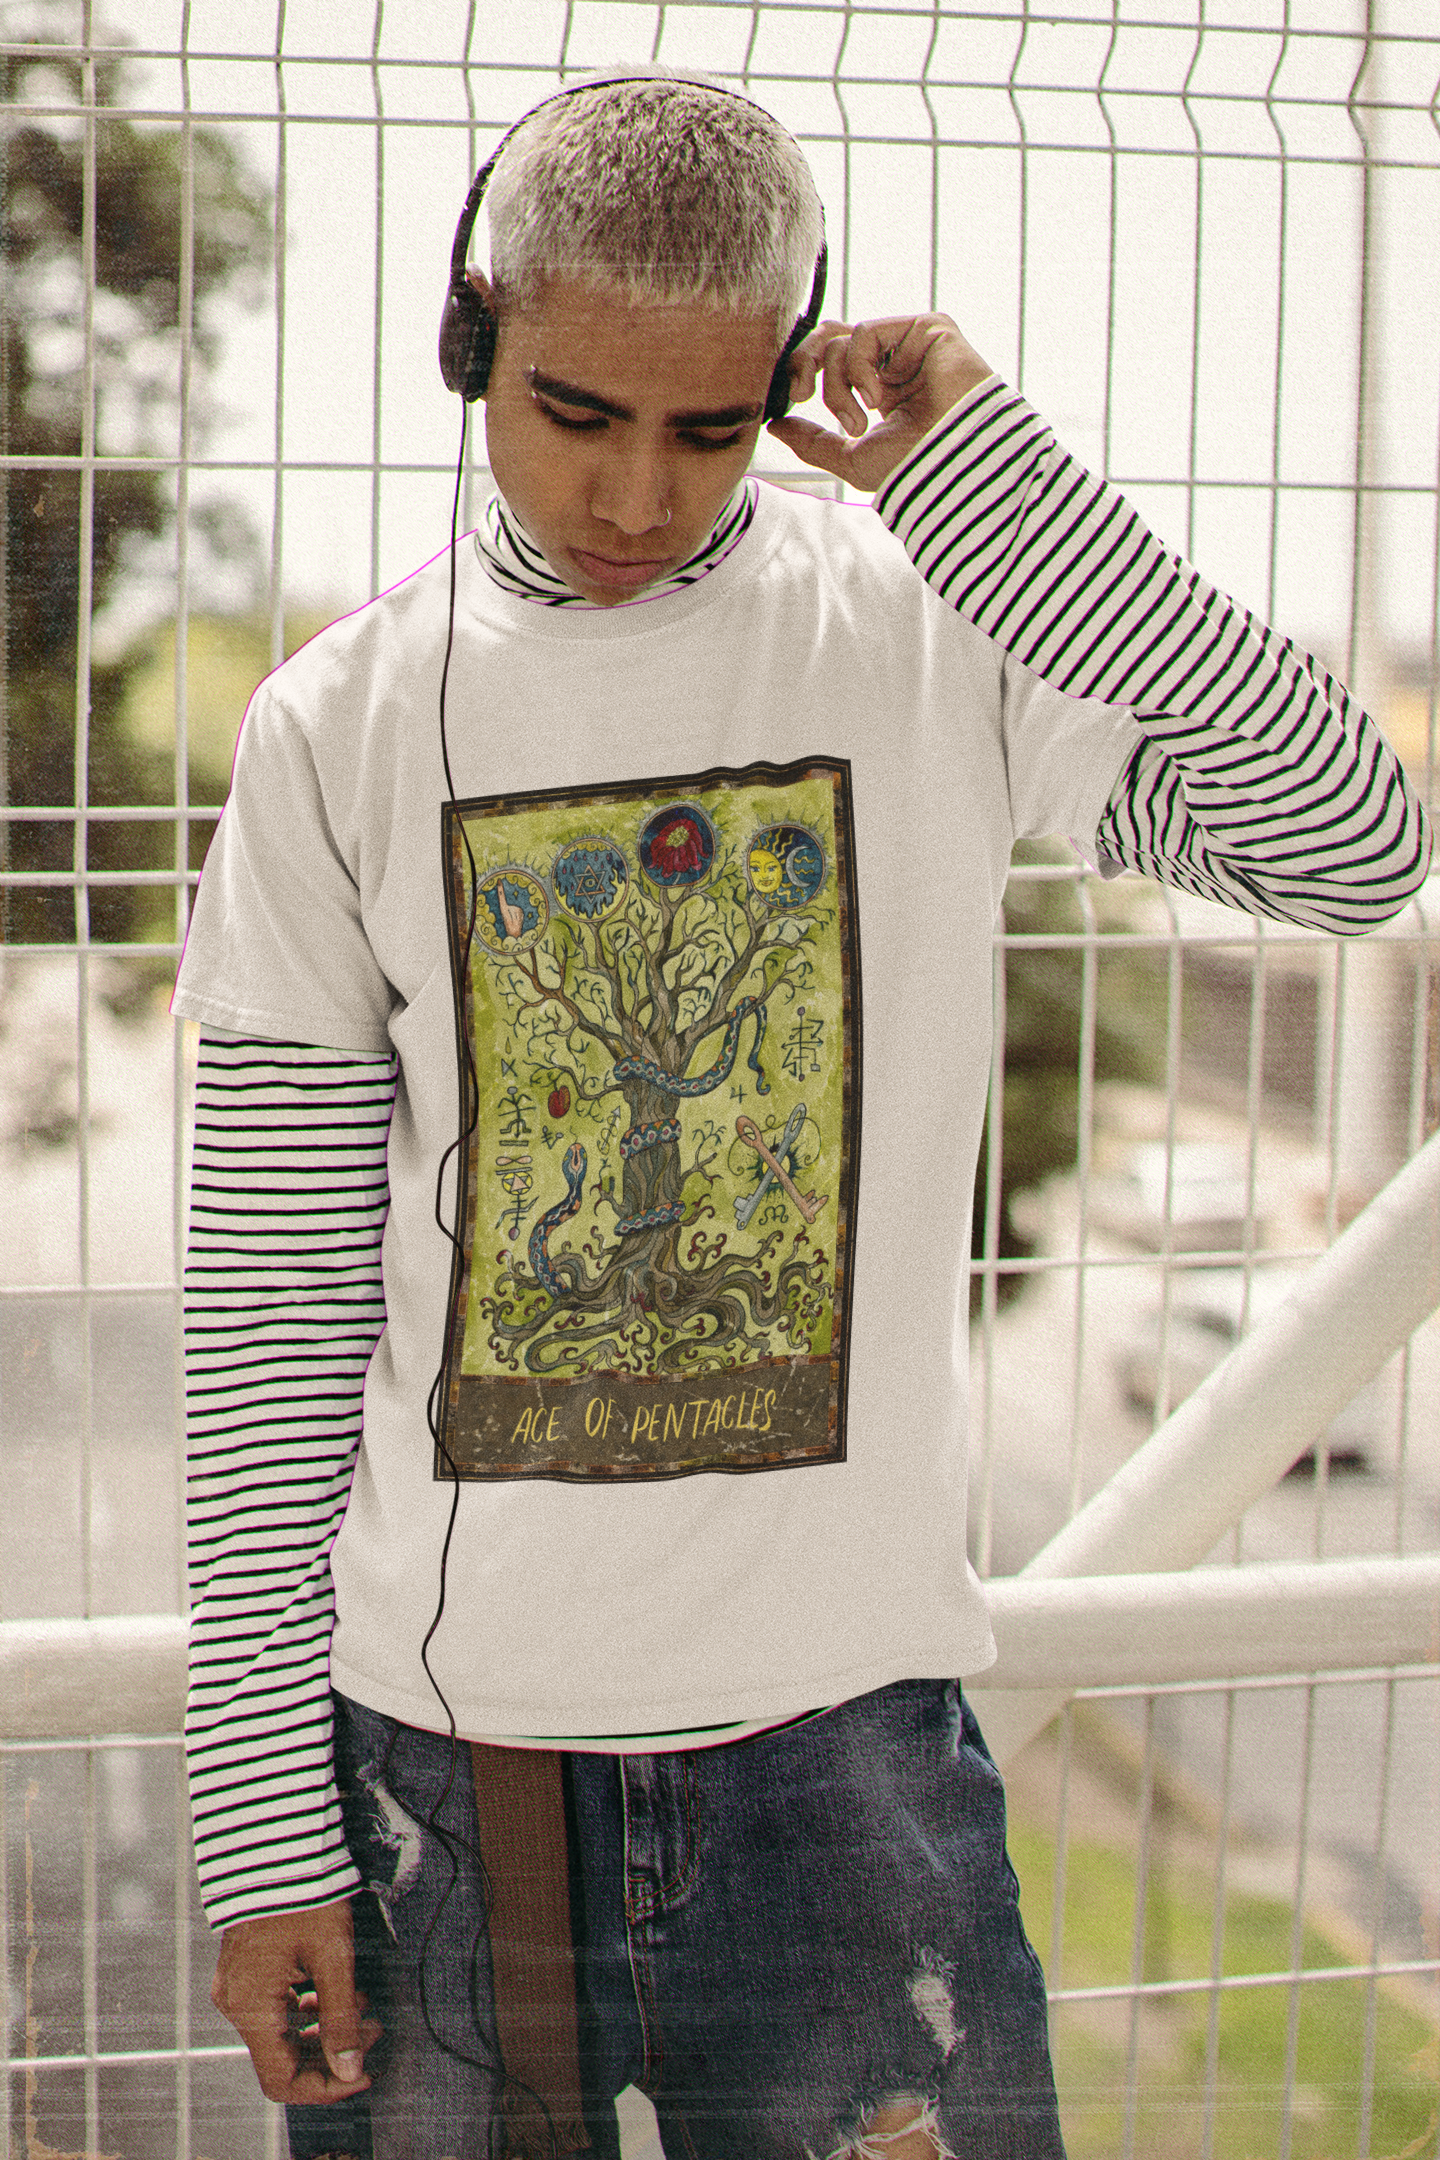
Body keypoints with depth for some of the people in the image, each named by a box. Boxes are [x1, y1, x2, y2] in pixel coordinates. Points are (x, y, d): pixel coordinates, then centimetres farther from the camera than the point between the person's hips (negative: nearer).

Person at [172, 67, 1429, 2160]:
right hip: (434, 1745, 1)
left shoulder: (936, 620, -1)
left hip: (843, 1720, 0)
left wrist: (989, 485, -15)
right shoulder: (343, 728, -1)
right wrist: (263, 1825, -1)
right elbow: (275, 1307, 0)